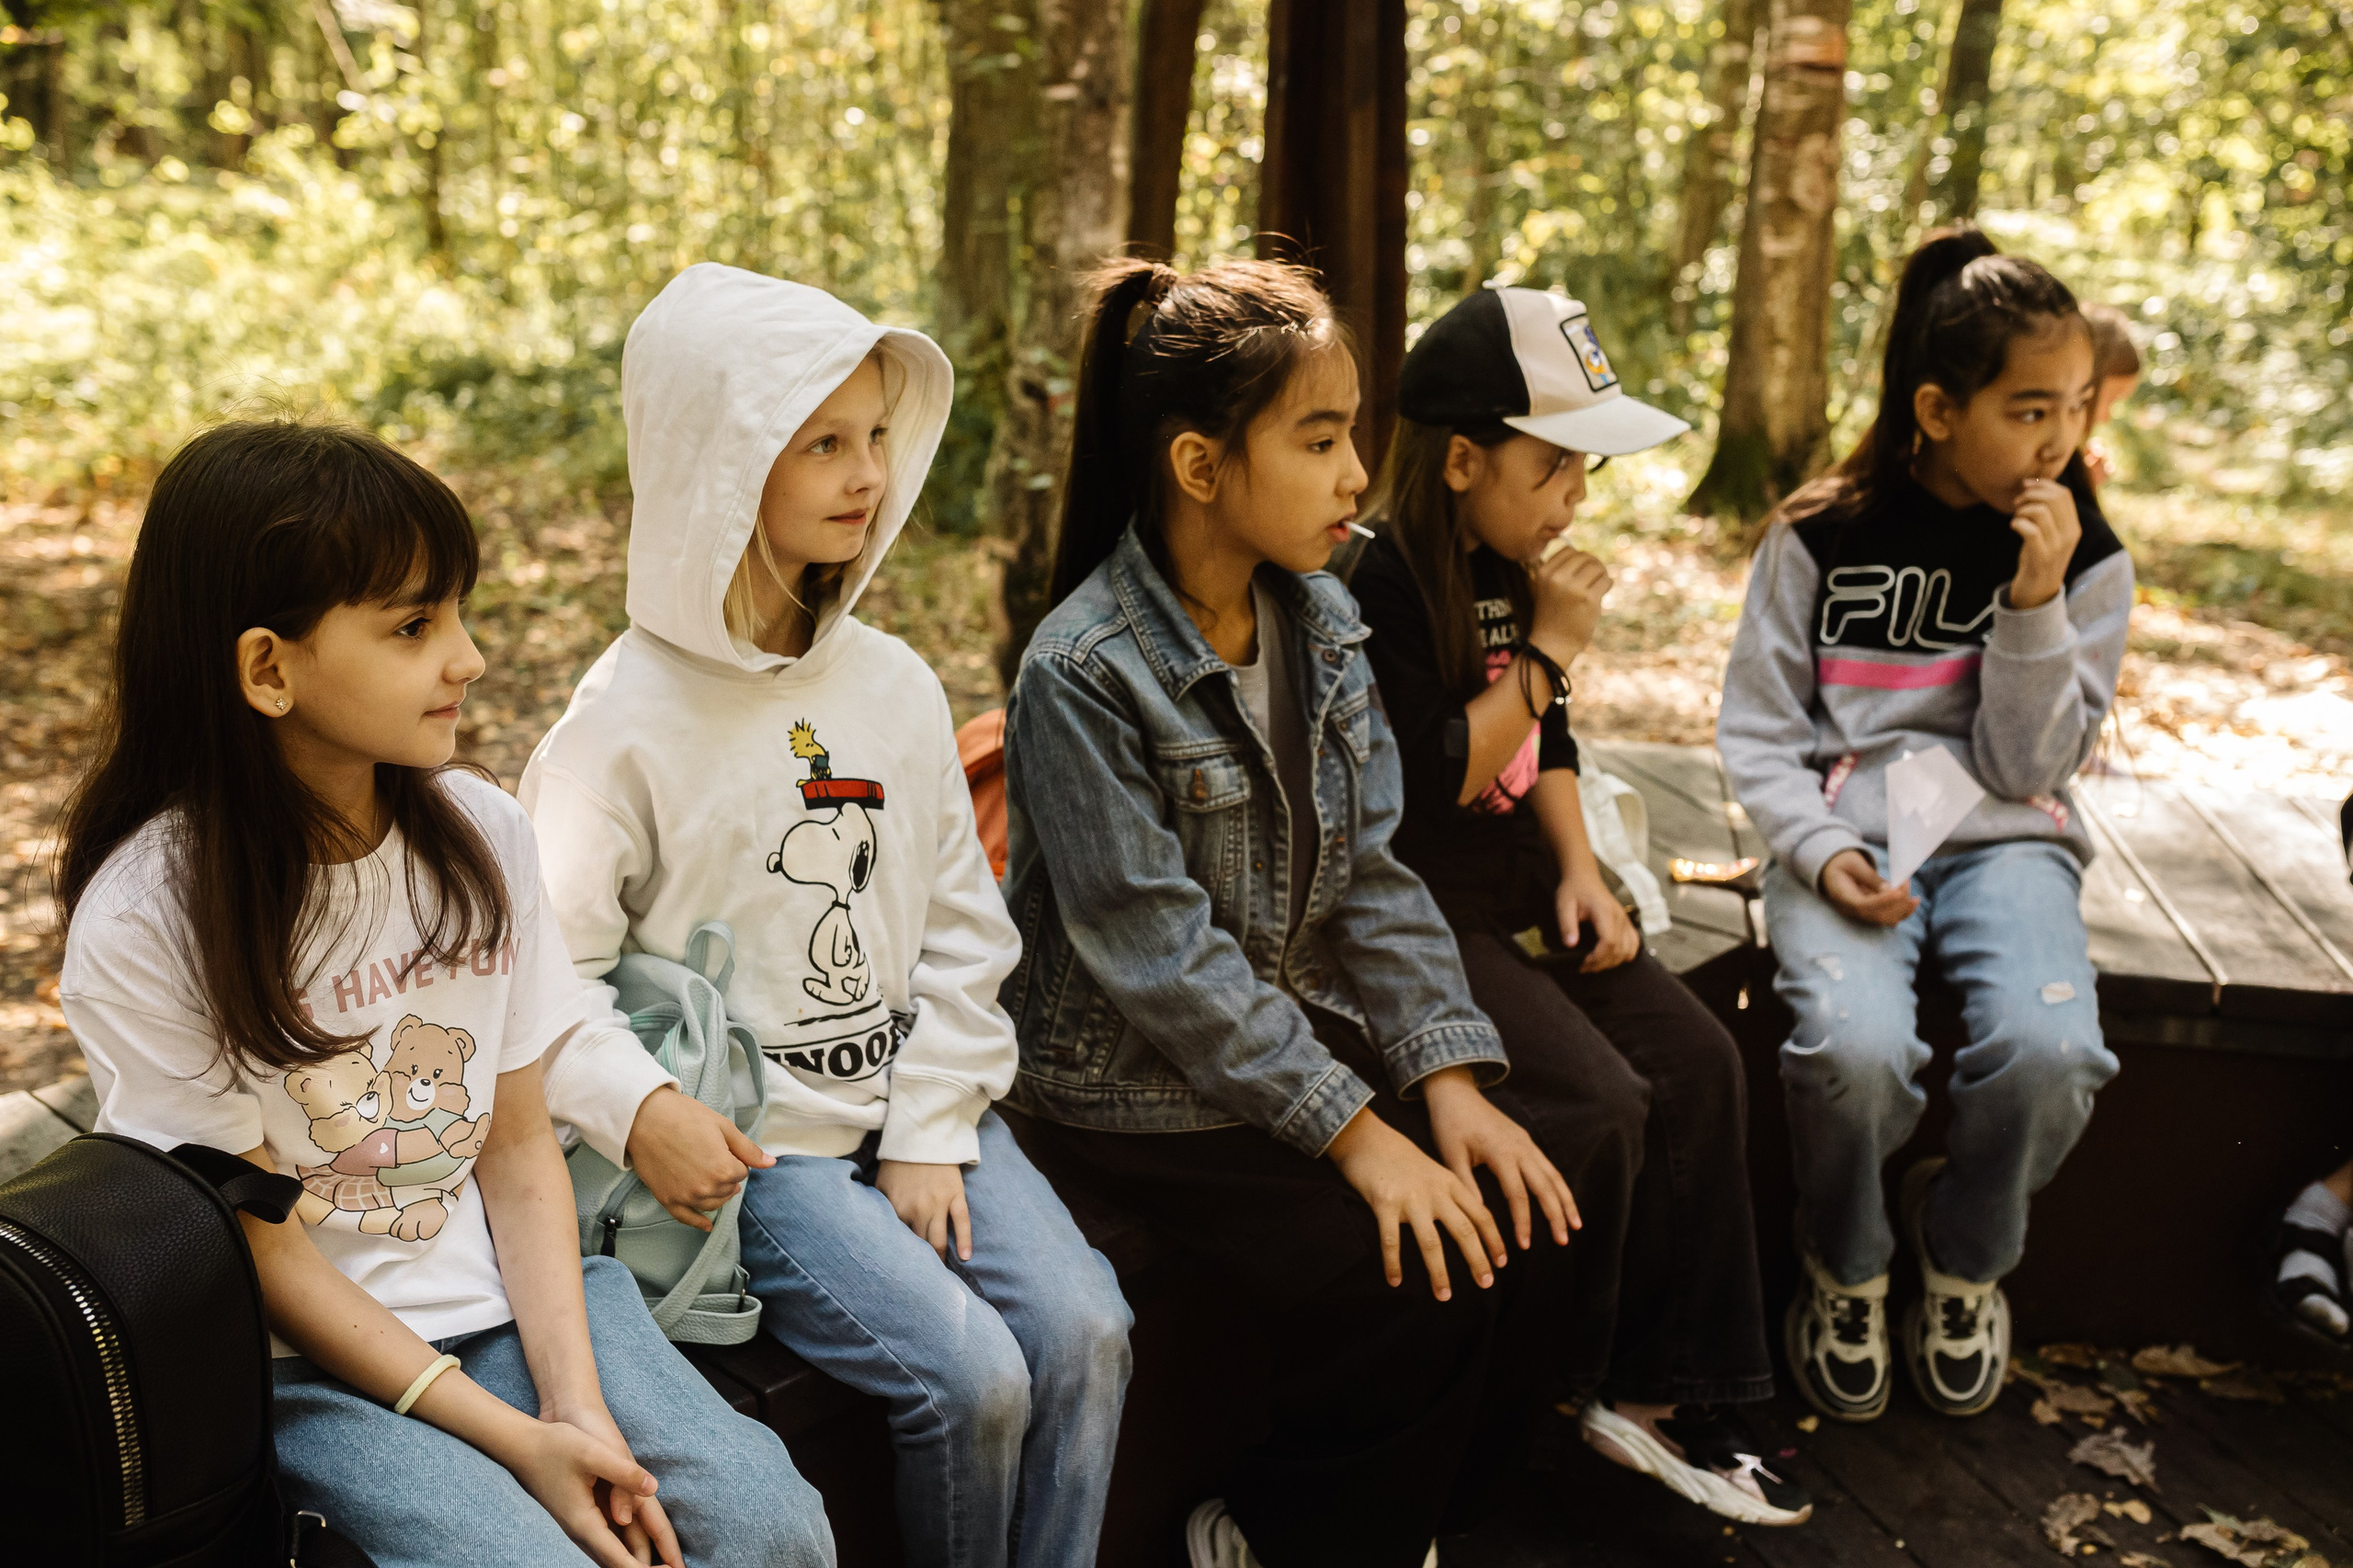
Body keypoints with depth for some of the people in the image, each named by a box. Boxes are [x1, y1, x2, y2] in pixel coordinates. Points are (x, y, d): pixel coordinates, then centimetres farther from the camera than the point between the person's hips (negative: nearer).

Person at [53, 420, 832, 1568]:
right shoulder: (145, 920, -14)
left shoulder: (480, 832, -1)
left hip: (511, 1296, 4)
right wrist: (515, 1439, -15)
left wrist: (577, 1401, -10)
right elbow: (264, 1249, -10)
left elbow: (521, 1145, 2)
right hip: (314, 1360, -3)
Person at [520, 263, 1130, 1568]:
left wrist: (931, 1132, 1)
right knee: (970, 1373, -19)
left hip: (914, 1107, 5)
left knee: (1085, 1328, -14)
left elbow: (963, 929, 9)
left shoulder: (893, 684, 6)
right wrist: (636, 1107, -25)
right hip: (746, 1145, -5)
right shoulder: (629, 719, -9)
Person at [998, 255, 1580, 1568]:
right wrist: (1351, 1128, -22)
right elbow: (1159, 954, -23)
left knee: (1524, 1222, -7)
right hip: (1147, 1088, -7)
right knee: (1415, 1281, -18)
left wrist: (1446, 1075, -9)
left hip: (1309, 1024, 7)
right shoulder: (1086, 674, -21)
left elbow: (1371, 870, 2)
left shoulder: (1323, 620, 1)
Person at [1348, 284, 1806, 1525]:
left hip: (1515, 894, 9)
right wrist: (1548, 649, -18)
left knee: (1696, 1062, -4)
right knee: (1598, 1103, -21)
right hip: (1412, 910, -9)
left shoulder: (1513, 569, 9)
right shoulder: (1372, 585, -19)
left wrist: (1578, 869, 3)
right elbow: (1430, 785, -22)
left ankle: (1657, 1388, 6)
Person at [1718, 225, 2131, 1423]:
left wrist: (2037, 601, -13)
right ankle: (1845, 1273, 2)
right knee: (1853, 1049, -32)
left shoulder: (2088, 561, 5)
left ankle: (1964, 1259, 5)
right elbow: (1757, 727, 1)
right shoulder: (1821, 539, 0)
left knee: (2048, 1051, -29)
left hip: (2004, 839, 2)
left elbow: (2026, 765, -1)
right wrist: (1822, 851, -16)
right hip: (1843, 837, -1)